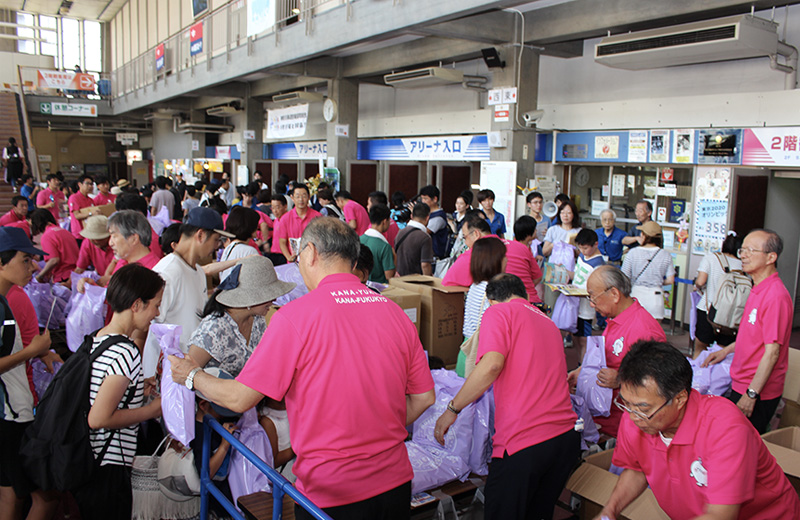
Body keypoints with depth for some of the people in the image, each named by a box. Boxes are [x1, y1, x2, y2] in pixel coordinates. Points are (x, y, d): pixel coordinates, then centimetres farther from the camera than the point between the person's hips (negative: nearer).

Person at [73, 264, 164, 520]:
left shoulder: (97, 338, 5)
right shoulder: (126, 352, -22)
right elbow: (99, 418, -24)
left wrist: (138, 389, 13)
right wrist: (152, 410, -13)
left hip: (84, 462, 9)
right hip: (107, 467, -9)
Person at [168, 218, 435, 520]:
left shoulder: (294, 316, -16)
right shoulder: (395, 313, -3)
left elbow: (240, 399, -10)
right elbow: (423, 397, 3)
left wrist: (192, 376, 9)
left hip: (331, 495, -4)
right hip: (396, 483, 5)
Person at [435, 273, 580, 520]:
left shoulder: (499, 311, -2)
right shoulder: (548, 323, 22)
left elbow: (492, 364, -19)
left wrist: (452, 409, -11)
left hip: (523, 442, -7)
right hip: (567, 435, 8)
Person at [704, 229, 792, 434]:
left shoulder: (775, 296, -22)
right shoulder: (758, 290, 8)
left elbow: (772, 352, -24)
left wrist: (751, 394, -23)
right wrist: (726, 351, 20)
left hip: (759, 393, -9)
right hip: (741, 386, 9)